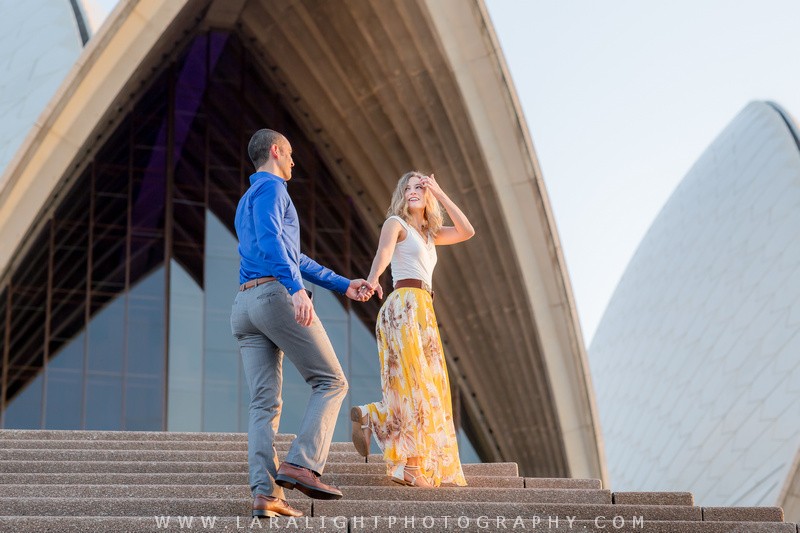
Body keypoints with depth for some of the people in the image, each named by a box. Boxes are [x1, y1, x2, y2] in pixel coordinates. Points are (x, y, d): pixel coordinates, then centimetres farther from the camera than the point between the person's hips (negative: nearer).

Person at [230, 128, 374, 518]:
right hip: (275, 294, -9)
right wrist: (296, 289, -30)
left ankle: (265, 493, -8)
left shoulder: (247, 201, 31)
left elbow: (293, 257, 33)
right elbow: (270, 241, -18)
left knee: (264, 403, 1)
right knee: (331, 382, -3)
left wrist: (343, 285, 33)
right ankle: (300, 464, -17)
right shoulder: (271, 188, 2)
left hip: (244, 306, 9)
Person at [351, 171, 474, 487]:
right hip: (405, 306, -8)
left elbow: (467, 232, 14)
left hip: (422, 311, 8)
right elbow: (384, 251, -18)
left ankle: (369, 417, 8)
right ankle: (411, 464, -13)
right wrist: (373, 277, -40)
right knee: (413, 380, -12)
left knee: (426, 387, 5)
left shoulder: (428, 234, 25)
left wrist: (440, 194, 12)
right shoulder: (396, 223, 3)